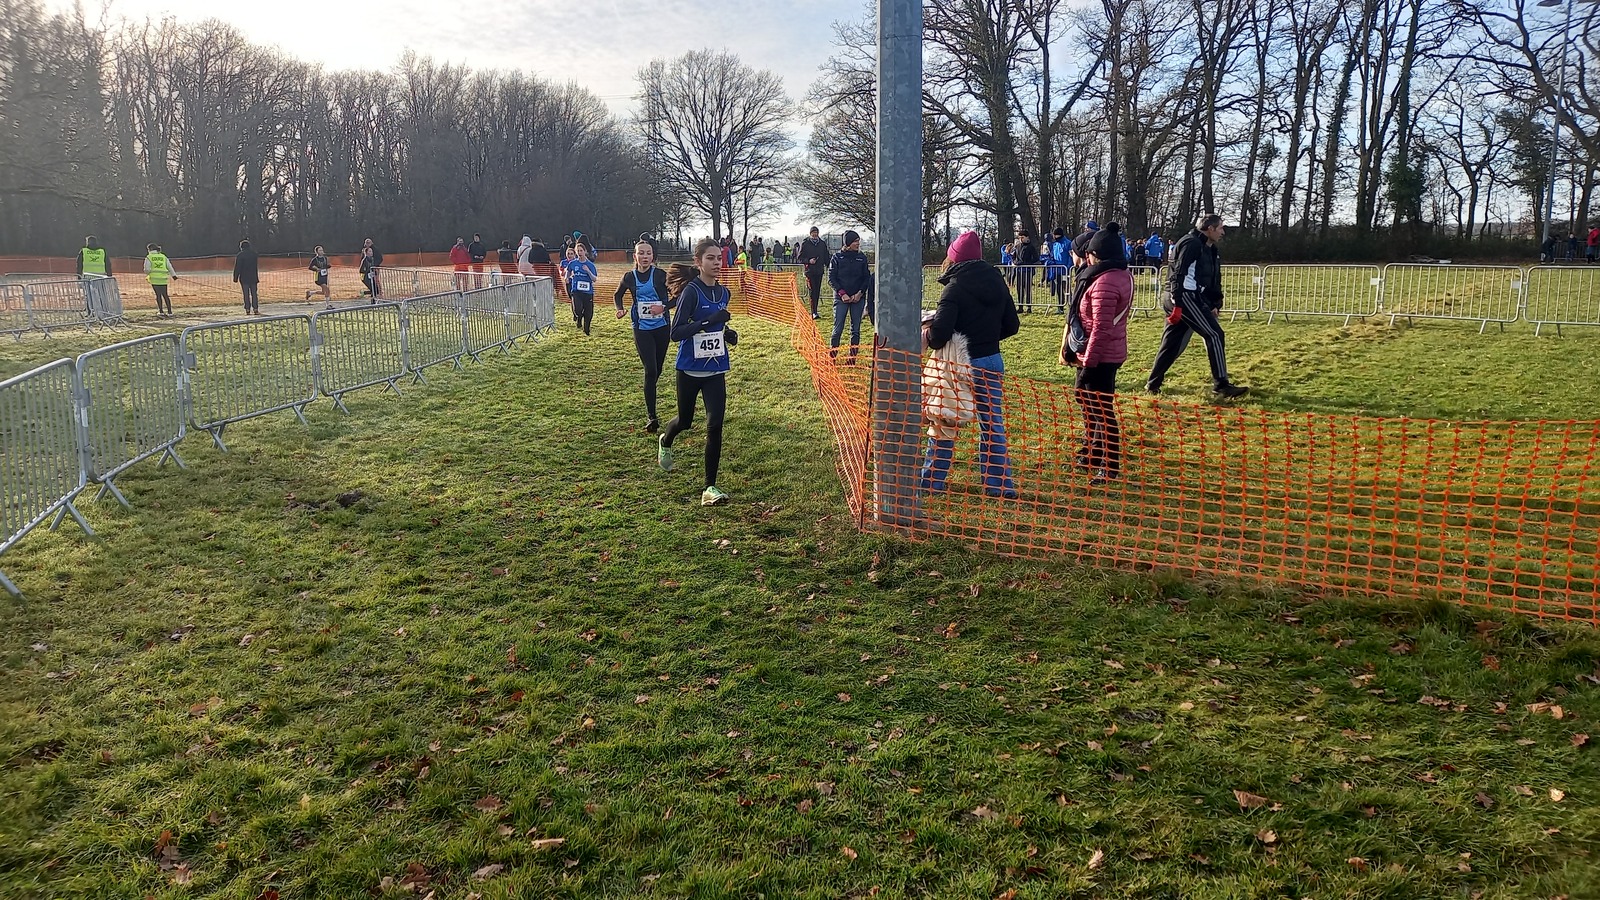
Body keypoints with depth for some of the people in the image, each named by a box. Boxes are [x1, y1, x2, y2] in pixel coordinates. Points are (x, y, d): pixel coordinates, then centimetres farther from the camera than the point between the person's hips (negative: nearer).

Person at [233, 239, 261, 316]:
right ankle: (255, 309, 3)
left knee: (246, 294, -1)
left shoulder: (240, 255, -9)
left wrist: (235, 278, -5)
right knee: (254, 294, 6)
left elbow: (237, 268, -9)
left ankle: (247, 310, -2)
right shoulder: (254, 254, 6)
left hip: (244, 278, -3)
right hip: (253, 278, 3)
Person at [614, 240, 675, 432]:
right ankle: (651, 416, -10)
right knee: (650, 370, -12)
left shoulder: (660, 275, -7)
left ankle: (649, 402, 40)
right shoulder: (629, 277, -1)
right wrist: (620, 309, -3)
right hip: (641, 329, -1)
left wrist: (664, 307, -19)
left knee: (658, 369, 13)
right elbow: (618, 296, 17)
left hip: (661, 328, 1)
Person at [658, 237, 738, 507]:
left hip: (716, 370, 4)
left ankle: (710, 488, -2)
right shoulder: (691, 291, -14)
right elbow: (676, 333, -20)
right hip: (690, 369, -4)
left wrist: (728, 333, 1)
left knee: (715, 426, -9)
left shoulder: (723, 292, 5)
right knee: (685, 420, 16)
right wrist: (709, 321, -28)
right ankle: (665, 443, 54)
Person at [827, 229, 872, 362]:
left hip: (858, 298, 3)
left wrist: (860, 293, -7)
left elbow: (867, 278, 8)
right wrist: (842, 294, -11)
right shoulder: (837, 257, 0)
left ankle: (853, 357, 10)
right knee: (838, 328, -6)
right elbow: (831, 279, -1)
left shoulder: (862, 257, 8)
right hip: (841, 298, -3)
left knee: (855, 329, 4)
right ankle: (832, 356, 1)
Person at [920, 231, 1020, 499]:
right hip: (992, 361, 6)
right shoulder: (997, 283, 4)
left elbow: (940, 332, -24)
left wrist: (927, 335, -3)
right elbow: (1012, 325, 9)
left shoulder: (955, 287, -16)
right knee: (993, 425, 12)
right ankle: (1000, 484, 14)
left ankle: (931, 480, 17)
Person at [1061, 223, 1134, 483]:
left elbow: (1101, 328, -24)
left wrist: (1088, 363, -19)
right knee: (1086, 400, 23)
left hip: (1100, 356, -10)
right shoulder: (1124, 275, 9)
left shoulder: (1104, 282, -22)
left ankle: (1111, 467, 9)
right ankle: (1091, 453, 37)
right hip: (1113, 352, 10)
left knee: (1101, 411, -1)